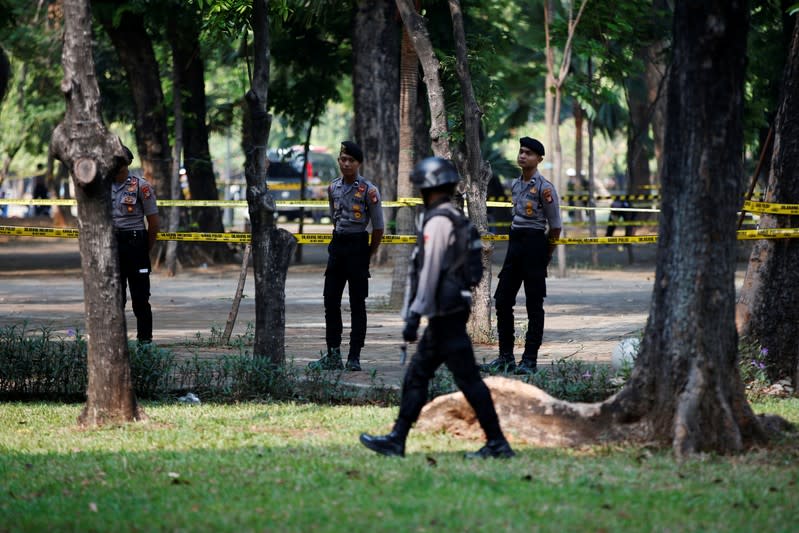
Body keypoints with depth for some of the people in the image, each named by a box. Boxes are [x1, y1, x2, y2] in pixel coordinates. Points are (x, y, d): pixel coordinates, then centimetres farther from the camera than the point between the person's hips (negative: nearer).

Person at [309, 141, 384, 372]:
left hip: (358, 245, -6)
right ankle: (333, 356, 10)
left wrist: (369, 255, -1)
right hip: (337, 244, 6)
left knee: (357, 303, -1)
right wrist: (339, 240, 16)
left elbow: (378, 227, -5)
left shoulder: (369, 190, -9)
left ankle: (354, 356, 3)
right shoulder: (333, 187, 8)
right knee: (331, 301, 4)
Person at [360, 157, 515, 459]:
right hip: (454, 309, 10)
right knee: (416, 375, 12)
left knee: (468, 378, -7)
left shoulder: (438, 221, -14)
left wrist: (414, 316, -18)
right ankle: (396, 440, 14)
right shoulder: (458, 219, 16)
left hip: (445, 314, -10)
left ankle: (497, 443, -4)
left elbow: (429, 272, -19)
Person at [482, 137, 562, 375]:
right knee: (502, 300, 5)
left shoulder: (544, 187, -9)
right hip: (515, 241, 8)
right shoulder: (515, 185, 13)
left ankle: (530, 360, -1)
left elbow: (555, 226, -6)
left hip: (535, 242, -8)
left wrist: (545, 256, -1)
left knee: (534, 305, -3)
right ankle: (505, 357, 11)